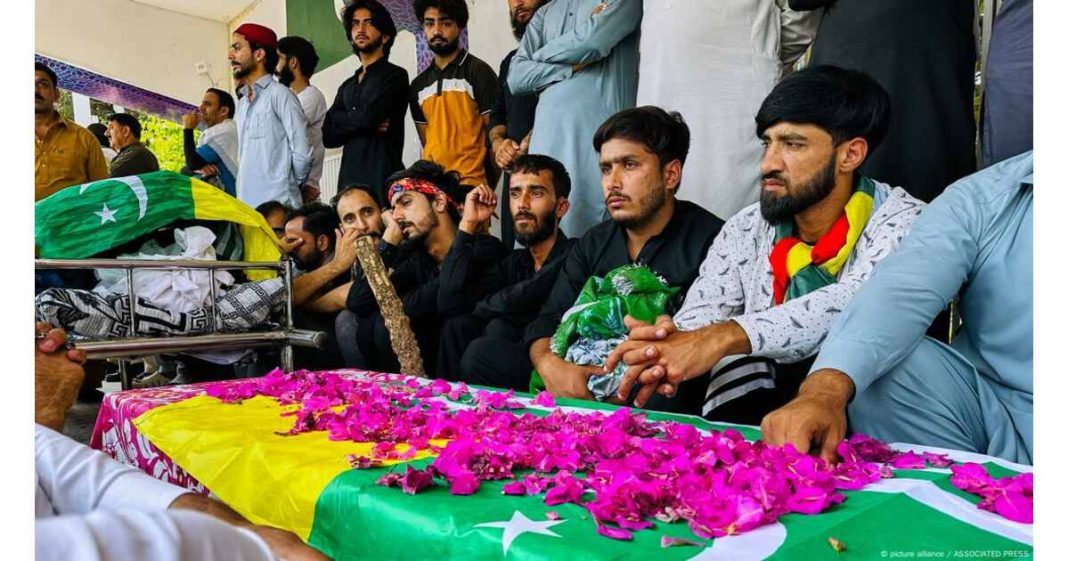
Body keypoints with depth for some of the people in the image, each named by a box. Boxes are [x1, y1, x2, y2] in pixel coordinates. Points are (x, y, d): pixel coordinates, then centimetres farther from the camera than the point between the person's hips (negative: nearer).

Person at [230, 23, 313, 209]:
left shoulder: (279, 94, -4)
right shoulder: (241, 104, 19)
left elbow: (301, 152, -8)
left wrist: (288, 186, 4)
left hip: (277, 205, -7)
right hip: (245, 204, 7)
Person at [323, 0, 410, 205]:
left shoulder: (394, 76, 0)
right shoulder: (347, 86, 20)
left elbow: (369, 117, -14)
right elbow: (328, 136, 10)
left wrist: (340, 119, 5)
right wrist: (362, 124, -7)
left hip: (383, 178, -6)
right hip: (349, 178, 6)